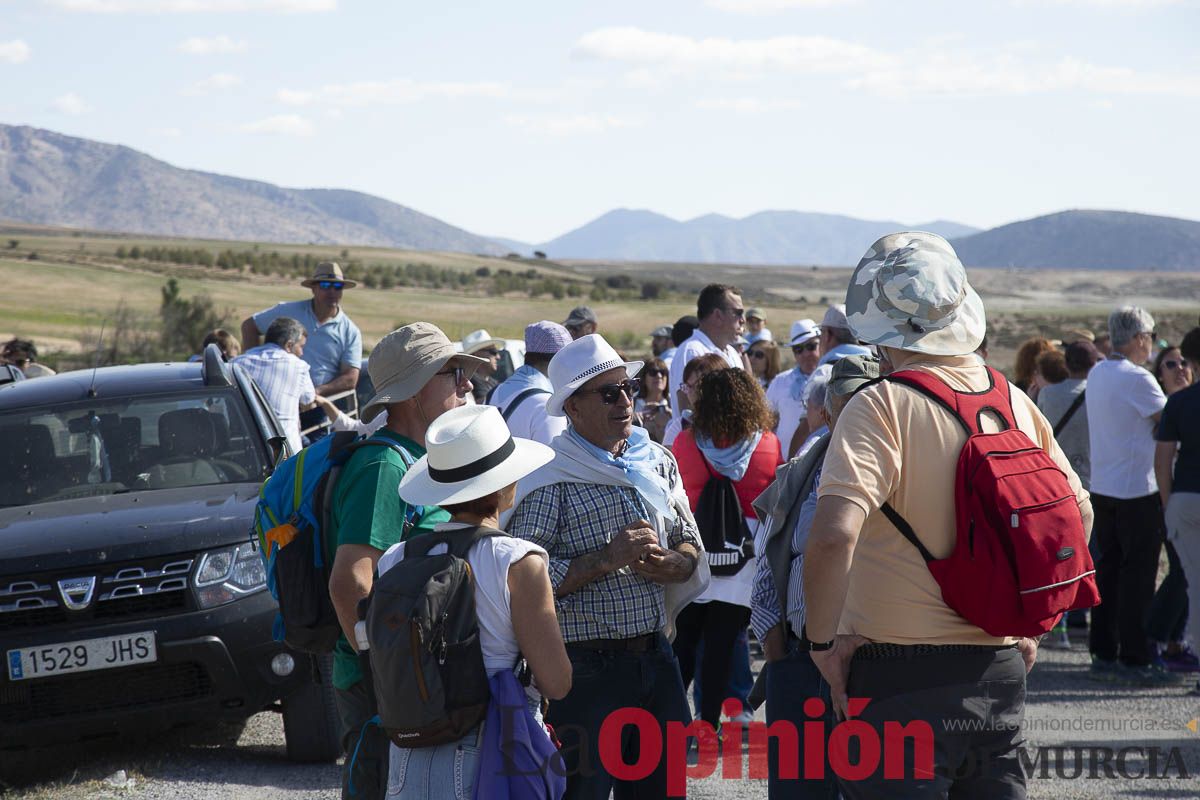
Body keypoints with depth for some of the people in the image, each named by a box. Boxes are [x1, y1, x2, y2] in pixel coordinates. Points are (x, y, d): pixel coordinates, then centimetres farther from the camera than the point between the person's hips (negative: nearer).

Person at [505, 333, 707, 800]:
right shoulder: (551, 480, -10)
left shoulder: (657, 463, 12)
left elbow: (691, 544, 19)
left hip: (656, 659, 6)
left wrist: (674, 563, -4)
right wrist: (607, 559, -20)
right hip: (587, 669, -6)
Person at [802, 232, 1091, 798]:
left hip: (902, 681, -6)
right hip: (1001, 671, 6)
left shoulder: (881, 406, -14)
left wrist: (821, 639, -13)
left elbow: (834, 536, -27)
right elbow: (1077, 514, 18)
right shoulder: (1014, 403, 6)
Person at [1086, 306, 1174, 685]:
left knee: (1107, 569, 12)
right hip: (1137, 490, -8)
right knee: (1138, 575, -3)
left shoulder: (1096, 374, 10)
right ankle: (1134, 660, -2)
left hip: (1102, 487, 8)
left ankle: (1103, 654, 15)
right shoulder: (1136, 379, -16)